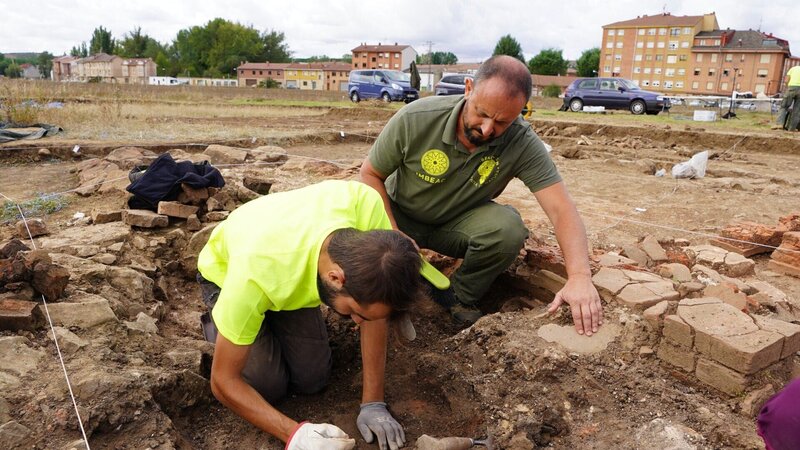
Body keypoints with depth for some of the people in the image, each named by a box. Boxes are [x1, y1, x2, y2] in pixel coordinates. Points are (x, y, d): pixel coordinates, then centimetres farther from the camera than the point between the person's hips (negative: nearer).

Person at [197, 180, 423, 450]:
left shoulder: (364, 202, -37)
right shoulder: (257, 274, -45)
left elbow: (376, 309, -23)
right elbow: (223, 381, -30)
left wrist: (373, 403, -22)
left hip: (293, 272, 3)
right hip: (225, 272, -3)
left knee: (311, 380, -6)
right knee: (268, 386, -12)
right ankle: (218, 324, 14)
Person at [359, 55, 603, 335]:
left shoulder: (522, 144, -24)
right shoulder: (414, 119, -25)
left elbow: (561, 209, -28)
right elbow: (370, 174, -12)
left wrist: (579, 276, -44)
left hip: (459, 222, 1)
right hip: (401, 215, 0)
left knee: (508, 228, -31)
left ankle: (460, 297, -1)